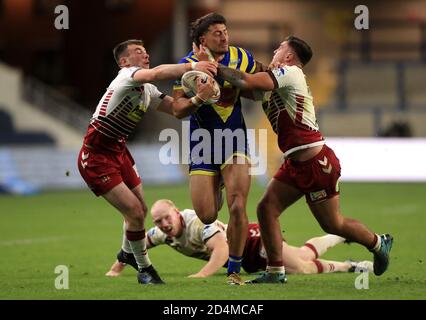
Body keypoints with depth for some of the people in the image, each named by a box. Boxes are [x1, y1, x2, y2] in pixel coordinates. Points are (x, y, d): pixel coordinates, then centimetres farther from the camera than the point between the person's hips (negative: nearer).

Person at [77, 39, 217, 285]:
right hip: (96, 157, -9)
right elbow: (157, 73, -36)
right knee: (135, 212, -11)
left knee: (140, 210, 15)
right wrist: (193, 66, -43)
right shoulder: (126, 76, -17)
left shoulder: (148, 90, 10)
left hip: (119, 152, 9)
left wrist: (199, 97, -15)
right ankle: (145, 269, 7)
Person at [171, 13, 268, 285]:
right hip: (202, 144, -1)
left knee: (238, 206, -16)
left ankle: (234, 271, -1)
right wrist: (200, 98, -30)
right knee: (206, 216, -3)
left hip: (234, 140, 1)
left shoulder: (241, 58, -1)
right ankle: (216, 190, 38)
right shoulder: (189, 65, -8)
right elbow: (178, 109, -12)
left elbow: (260, 75, 21)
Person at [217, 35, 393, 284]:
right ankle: (276, 273, 3)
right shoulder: (282, 79, 16)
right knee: (267, 208, -1)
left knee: (333, 224, 3)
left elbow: (247, 82, -25)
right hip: (297, 163, 10)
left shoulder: (290, 73, -14)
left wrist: (217, 69, -16)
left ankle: (379, 244, 26)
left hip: (316, 161, -10)